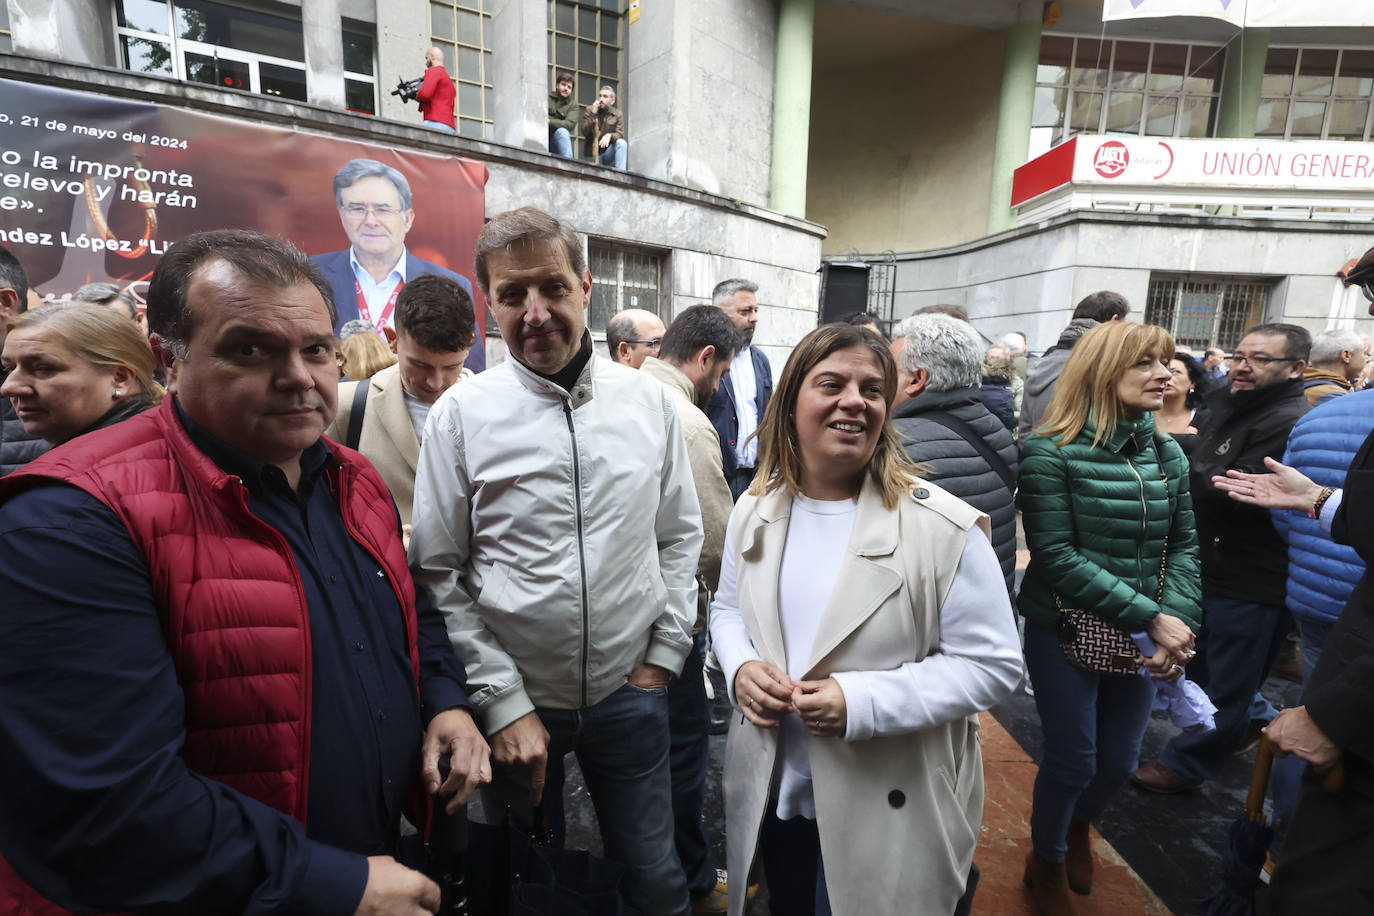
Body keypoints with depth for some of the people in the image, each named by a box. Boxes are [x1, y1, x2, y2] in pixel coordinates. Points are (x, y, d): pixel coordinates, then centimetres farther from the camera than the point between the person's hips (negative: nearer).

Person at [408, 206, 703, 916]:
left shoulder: (647, 400, -4)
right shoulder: (460, 414, -10)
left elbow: (680, 536, 4)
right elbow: (438, 576, -7)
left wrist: (662, 656, 0)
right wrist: (502, 702, -9)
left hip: (630, 692, 2)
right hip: (514, 702, -1)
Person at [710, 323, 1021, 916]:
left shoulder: (945, 527, -19)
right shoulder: (754, 510, -4)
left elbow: (993, 664, -16)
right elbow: (728, 608, 9)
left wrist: (862, 701, -26)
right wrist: (740, 668, -13)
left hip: (886, 811, -4)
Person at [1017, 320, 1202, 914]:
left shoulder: (1167, 453, 3)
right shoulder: (1051, 454, -16)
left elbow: (1184, 546, 5)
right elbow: (1056, 557, -19)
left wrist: (1177, 621, -10)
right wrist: (1150, 617, -20)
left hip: (1141, 637, 5)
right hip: (1065, 633, -5)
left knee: (1119, 762, 17)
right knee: (1072, 761, 8)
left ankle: (1077, 826, 51)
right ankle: (1046, 862, 38)